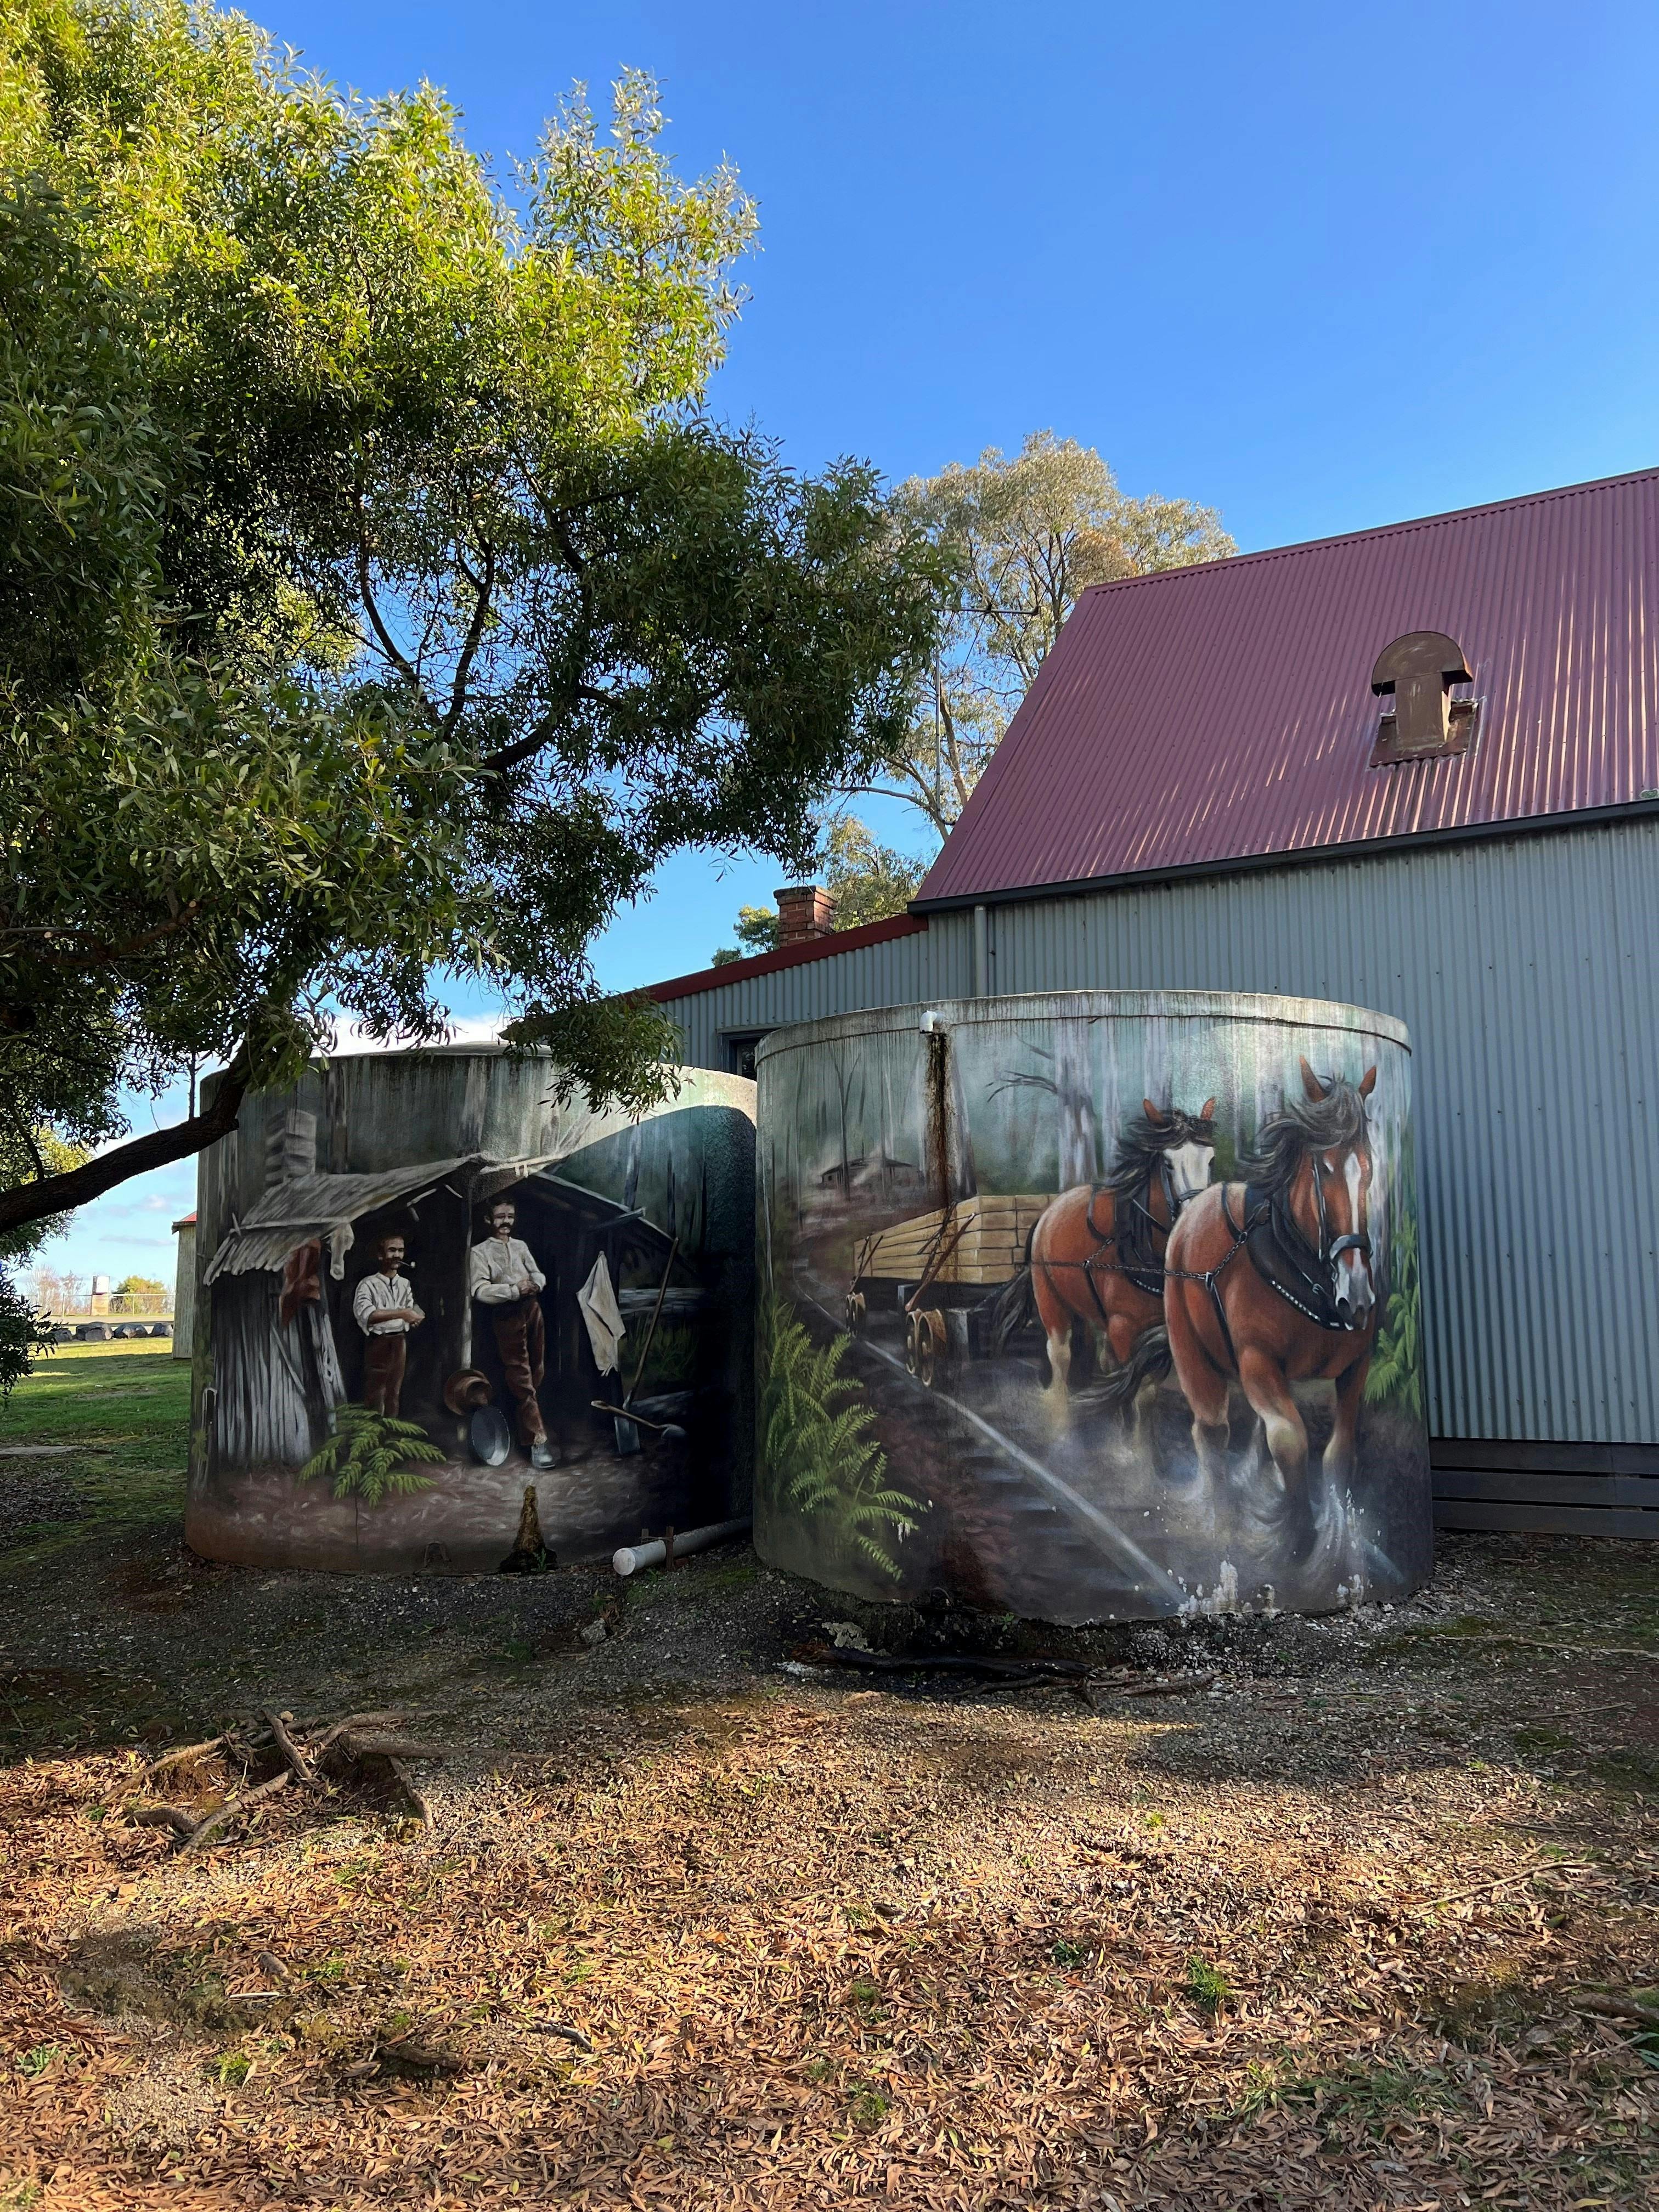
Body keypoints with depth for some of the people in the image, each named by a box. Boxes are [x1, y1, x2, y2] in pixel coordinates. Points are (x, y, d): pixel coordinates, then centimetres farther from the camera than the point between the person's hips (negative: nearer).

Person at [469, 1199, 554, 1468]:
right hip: (506, 1315, -6)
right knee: (521, 1378, -9)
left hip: (531, 1309, 6)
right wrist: (515, 1290, -18)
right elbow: (480, 1291, -11)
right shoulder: (480, 1252, 0)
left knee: (537, 1371, 8)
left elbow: (539, 1275, 16)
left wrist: (535, 1283, -8)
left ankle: (527, 1423, 25)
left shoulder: (521, 1246, 17)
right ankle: (537, 1440, -11)